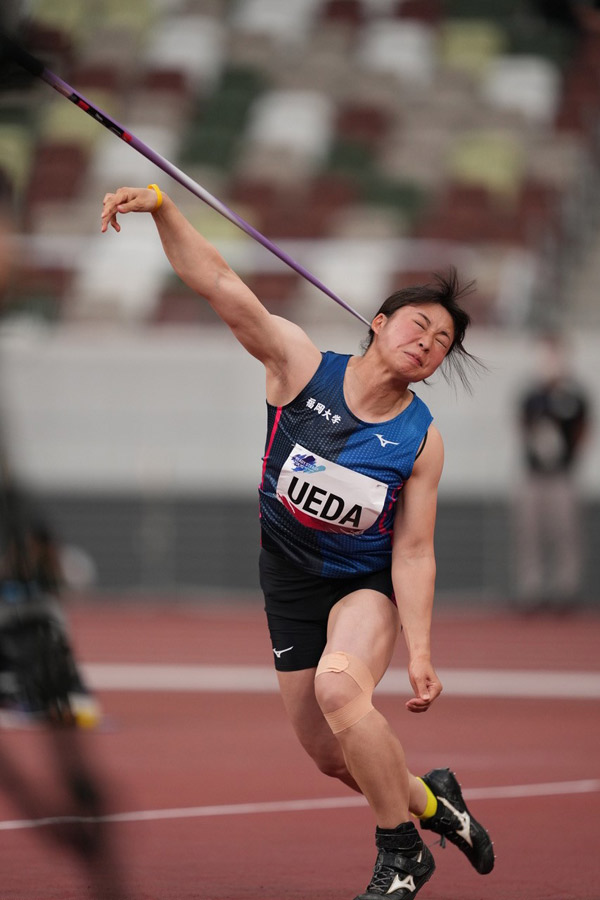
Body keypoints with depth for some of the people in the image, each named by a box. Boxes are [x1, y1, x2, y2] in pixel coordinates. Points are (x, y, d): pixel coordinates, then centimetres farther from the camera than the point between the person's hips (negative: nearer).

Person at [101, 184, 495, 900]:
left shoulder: (420, 439, -13)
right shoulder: (301, 367, -13)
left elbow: (414, 552, -11)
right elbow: (220, 286, -23)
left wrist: (419, 652, -20)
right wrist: (161, 206, -37)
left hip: (369, 584, -3)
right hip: (291, 583, 3)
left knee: (339, 684, -33)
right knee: (332, 757, 7)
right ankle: (429, 799, 39)